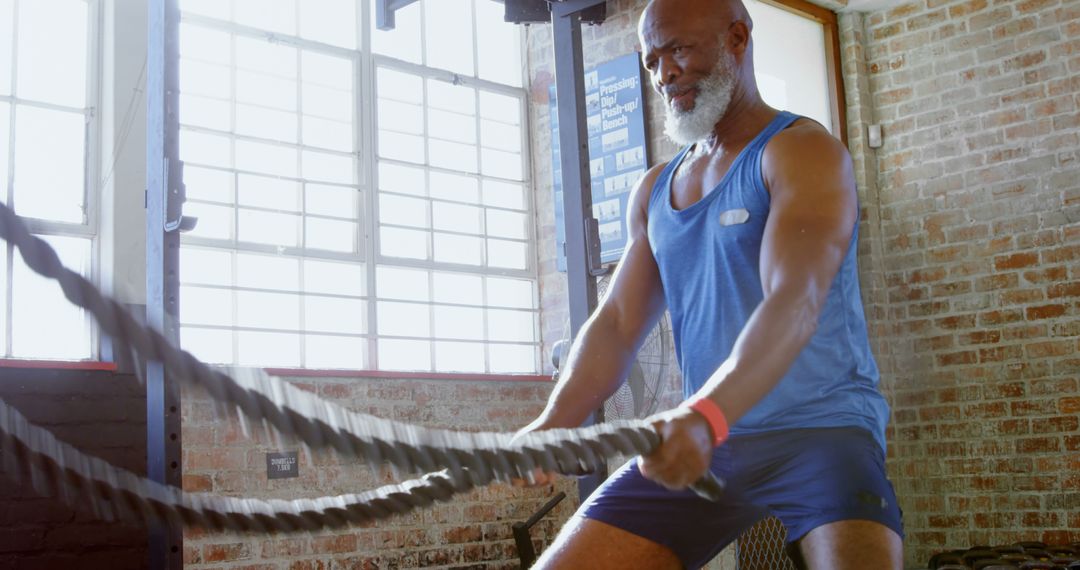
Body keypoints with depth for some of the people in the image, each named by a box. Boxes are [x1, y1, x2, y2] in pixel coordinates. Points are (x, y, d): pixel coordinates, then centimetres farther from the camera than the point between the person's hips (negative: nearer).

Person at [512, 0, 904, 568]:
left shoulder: (802, 151, -5)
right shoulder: (654, 191, 15)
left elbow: (794, 304, -21)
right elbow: (616, 323, 8)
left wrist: (705, 415, -37)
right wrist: (553, 423, -11)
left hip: (819, 426, -5)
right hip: (698, 442, 6)